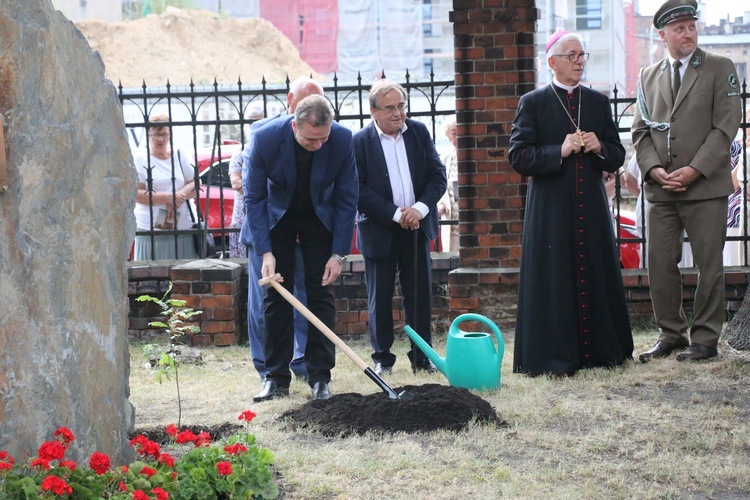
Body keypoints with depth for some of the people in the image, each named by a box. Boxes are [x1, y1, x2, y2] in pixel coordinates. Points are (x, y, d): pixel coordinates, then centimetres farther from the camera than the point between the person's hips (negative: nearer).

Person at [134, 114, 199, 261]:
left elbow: (194, 183, 9)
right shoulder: (140, 160, 2)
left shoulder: (179, 156, 13)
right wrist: (168, 198, -16)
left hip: (183, 227, 3)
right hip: (151, 229, -3)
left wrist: (179, 197, -11)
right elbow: (137, 194, -6)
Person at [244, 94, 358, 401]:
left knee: (321, 295, -4)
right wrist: (265, 252, -24)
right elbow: (254, 198, -17)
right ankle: (276, 378, 4)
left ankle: (320, 378, 1)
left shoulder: (342, 140, -25)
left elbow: (347, 199, -14)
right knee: (276, 295, -2)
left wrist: (338, 254, -17)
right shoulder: (265, 138, -28)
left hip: (320, 218, 0)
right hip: (277, 218, 0)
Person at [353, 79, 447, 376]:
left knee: (420, 295, 7)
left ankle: (422, 356, 17)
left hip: (418, 228, 3)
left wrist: (421, 208, -13)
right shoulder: (359, 142, -7)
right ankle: (382, 358, 16)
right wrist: (396, 215, -17)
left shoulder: (419, 132, 4)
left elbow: (438, 175, 3)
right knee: (380, 299, 5)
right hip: (379, 231, -3)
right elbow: (359, 191, -12)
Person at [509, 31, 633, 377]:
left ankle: (601, 350, 15)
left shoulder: (599, 102, 12)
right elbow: (518, 157, -6)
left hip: (591, 206, 4)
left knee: (596, 276, 6)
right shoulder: (533, 103, 1)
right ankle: (553, 358, 1)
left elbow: (617, 156, 14)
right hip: (550, 210, -4)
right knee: (553, 280, -4)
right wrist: (560, 151, -16)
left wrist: (599, 148, -7)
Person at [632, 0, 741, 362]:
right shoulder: (648, 77, 14)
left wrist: (694, 170, -13)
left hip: (705, 186, -3)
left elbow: (725, 126, -5)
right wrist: (654, 169, -4)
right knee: (659, 264, 4)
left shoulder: (719, 68, 3)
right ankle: (671, 333, 16)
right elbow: (640, 131, 14)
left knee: (708, 265, 0)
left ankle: (705, 338, 8)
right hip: (660, 189, 4)